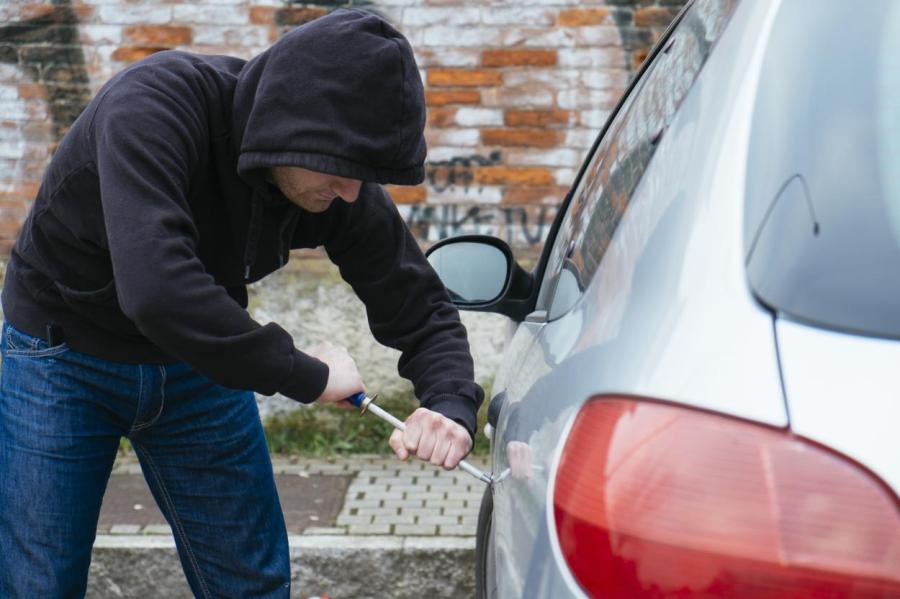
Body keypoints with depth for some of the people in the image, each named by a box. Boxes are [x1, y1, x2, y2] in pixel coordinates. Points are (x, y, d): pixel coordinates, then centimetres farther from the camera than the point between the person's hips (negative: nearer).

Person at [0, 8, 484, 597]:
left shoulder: (345, 191, -17)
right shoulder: (153, 103, -34)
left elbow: (421, 310, -6)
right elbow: (156, 289, -47)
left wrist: (451, 405, -27)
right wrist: (307, 375, -36)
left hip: (201, 365, 4)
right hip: (64, 360, -4)